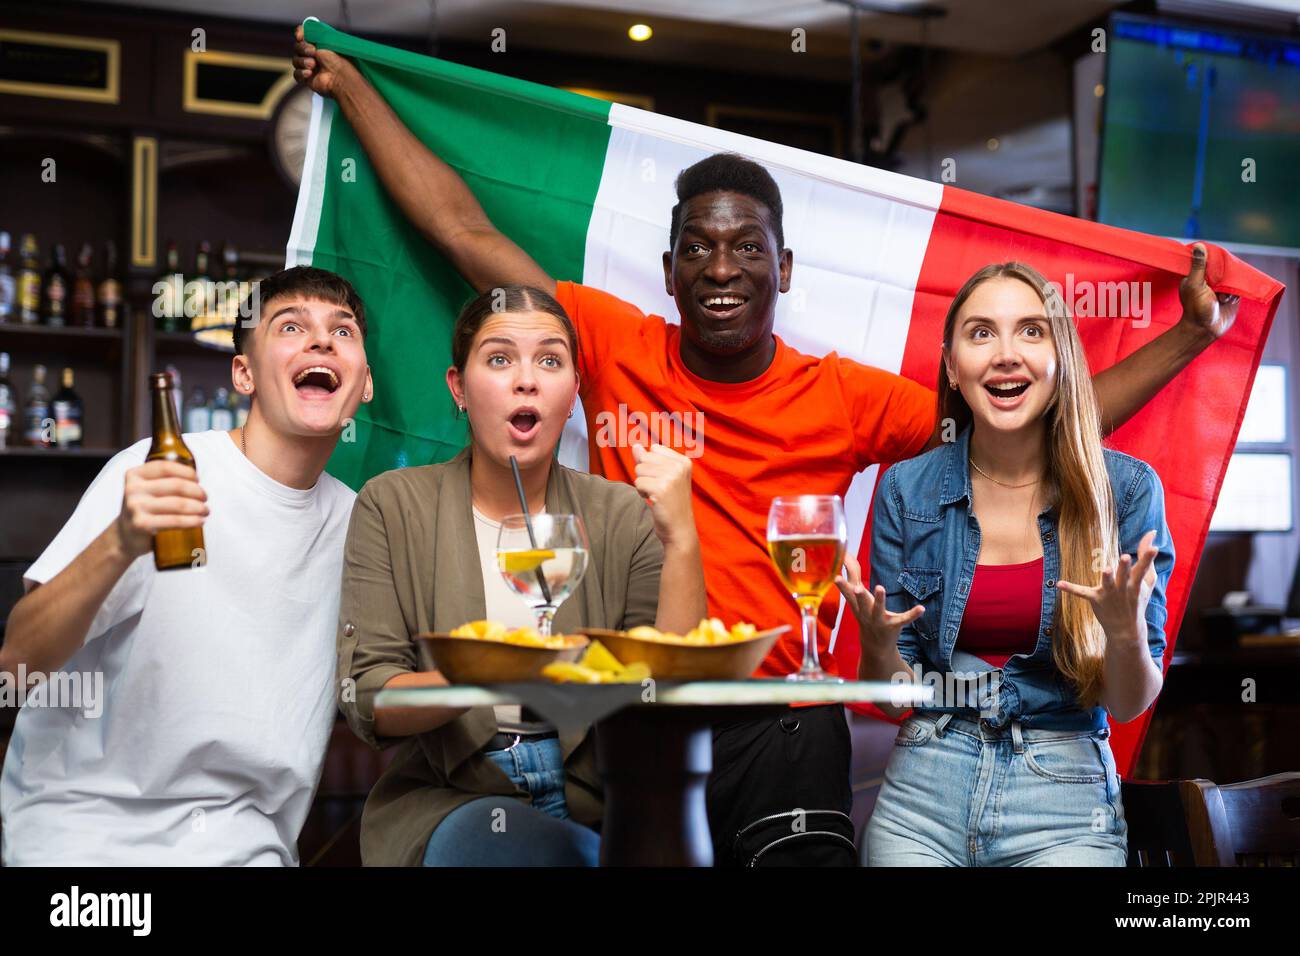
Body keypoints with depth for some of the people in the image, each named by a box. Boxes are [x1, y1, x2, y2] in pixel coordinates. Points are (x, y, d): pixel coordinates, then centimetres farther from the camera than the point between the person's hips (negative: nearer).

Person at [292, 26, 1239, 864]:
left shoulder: (844, 399, 0)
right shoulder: (615, 349, 0)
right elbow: (467, 232, 6)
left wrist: (1186, 339, 2)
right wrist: (351, 85, 12)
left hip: (786, 727, 0)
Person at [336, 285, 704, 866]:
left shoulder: (620, 517, 4)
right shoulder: (393, 506, 2)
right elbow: (367, 702, -6)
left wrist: (681, 542, -16)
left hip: (588, 803, 3)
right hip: (445, 799, -2)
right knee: (501, 834, -35)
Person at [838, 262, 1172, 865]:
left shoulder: (1125, 489, -5)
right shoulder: (906, 488, -2)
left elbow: (1129, 706, -1)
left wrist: (1127, 631, -21)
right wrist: (877, 644, -18)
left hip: (1065, 799, -1)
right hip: (923, 792, 1)